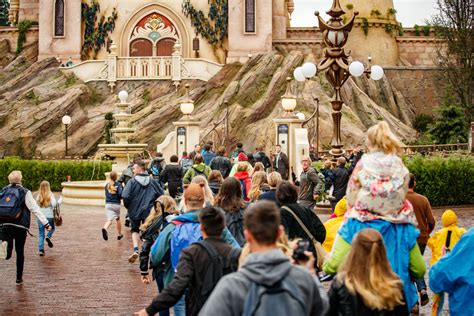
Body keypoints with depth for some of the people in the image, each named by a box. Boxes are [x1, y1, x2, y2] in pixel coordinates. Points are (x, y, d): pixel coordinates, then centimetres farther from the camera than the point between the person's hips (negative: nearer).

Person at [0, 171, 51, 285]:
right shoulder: (25, 192, -2)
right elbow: (35, 209, -7)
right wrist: (46, 223, -7)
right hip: (20, 226, -2)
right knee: (20, 252, 11)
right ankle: (19, 278, 16)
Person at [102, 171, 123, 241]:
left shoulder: (107, 185, 9)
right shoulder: (118, 184, -5)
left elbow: (106, 194, 13)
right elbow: (120, 194, -15)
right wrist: (121, 198, 4)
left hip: (108, 204, 2)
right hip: (116, 204, -2)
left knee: (109, 220, -8)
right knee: (117, 219, 21)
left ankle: (105, 228, -42)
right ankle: (119, 234, 34)